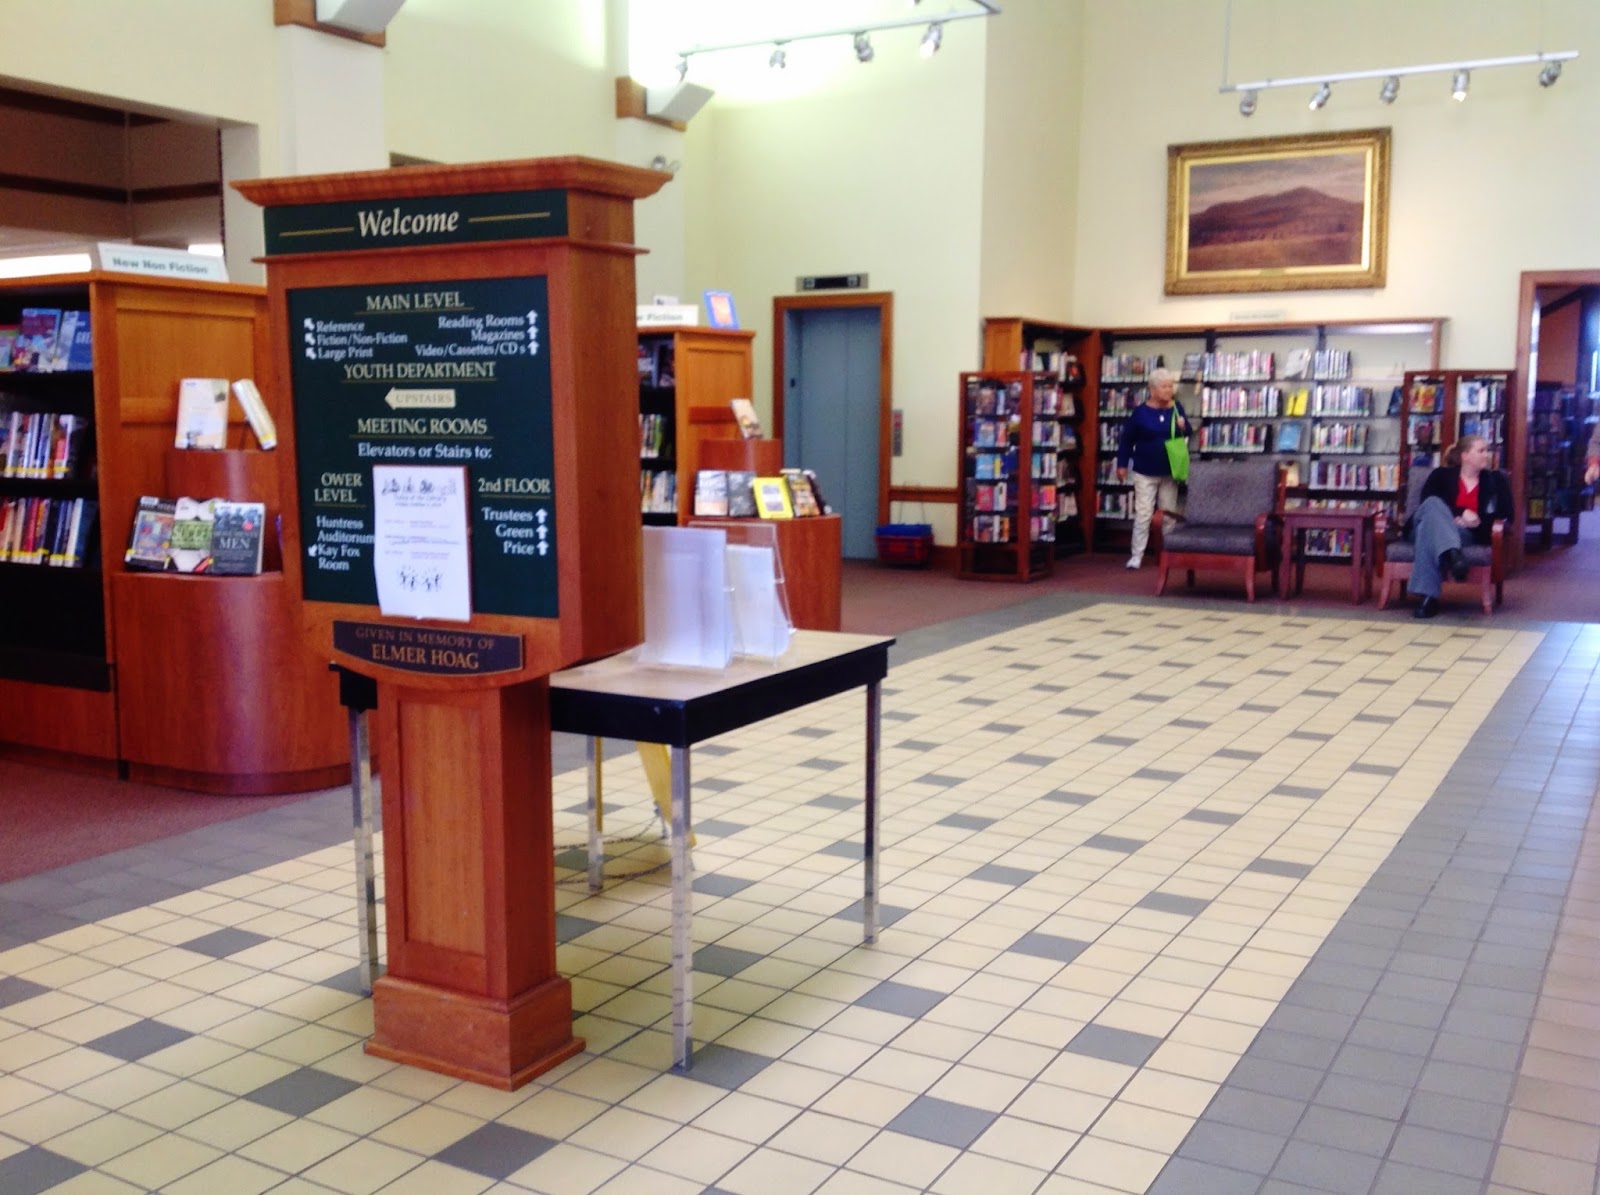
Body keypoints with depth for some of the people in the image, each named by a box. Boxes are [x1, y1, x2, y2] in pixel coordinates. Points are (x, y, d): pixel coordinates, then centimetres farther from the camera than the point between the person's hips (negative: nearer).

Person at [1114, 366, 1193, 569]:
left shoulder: (1177, 408, 1)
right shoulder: (1141, 411, -10)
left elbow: (1189, 433, 12)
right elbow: (1127, 439, -4)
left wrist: (1184, 427, -11)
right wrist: (1122, 464, -4)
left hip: (1169, 471, 4)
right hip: (1145, 472, -4)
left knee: (1169, 513, 11)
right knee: (1143, 514, -4)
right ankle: (1136, 555, 2)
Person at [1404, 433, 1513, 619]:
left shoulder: (1495, 480, 15)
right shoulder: (1441, 475, 11)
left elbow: (1506, 513, 5)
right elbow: (1428, 502, -5)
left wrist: (1478, 520, -11)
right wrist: (1459, 513, -16)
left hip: (1467, 534, 0)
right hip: (1427, 527, 0)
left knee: (1429, 530, -37)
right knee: (1433, 504, -35)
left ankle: (1427, 596, -52)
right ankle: (1452, 554, -60)